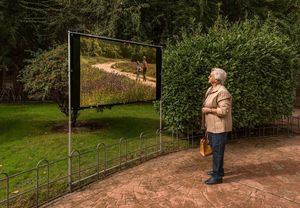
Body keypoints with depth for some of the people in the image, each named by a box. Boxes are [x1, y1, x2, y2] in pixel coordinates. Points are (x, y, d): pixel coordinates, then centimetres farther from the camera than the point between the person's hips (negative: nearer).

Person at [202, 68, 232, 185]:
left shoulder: (222, 92, -20)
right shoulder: (211, 90, 11)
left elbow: (224, 110, -26)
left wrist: (209, 110, -18)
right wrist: (207, 126, 21)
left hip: (219, 127, -9)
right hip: (212, 126, 10)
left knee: (217, 151, -1)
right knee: (215, 149, 20)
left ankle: (217, 176, 11)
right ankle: (218, 170, 36)